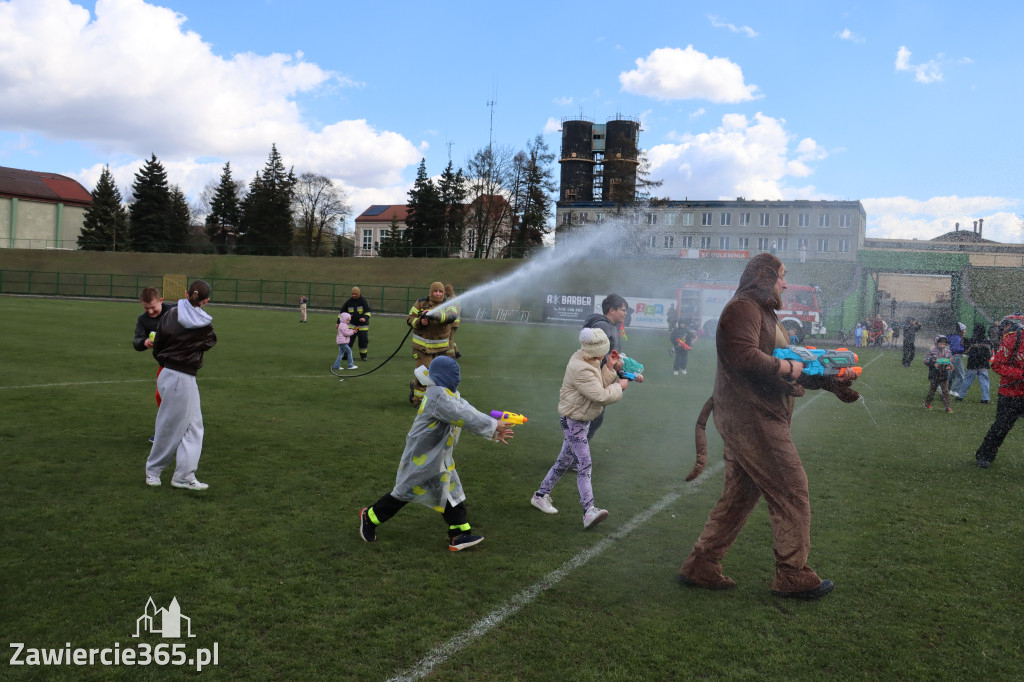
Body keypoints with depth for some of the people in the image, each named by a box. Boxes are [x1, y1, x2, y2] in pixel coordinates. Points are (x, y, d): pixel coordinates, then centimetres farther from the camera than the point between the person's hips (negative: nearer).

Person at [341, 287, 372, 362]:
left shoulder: (363, 301, -8)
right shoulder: (349, 301, 2)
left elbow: (368, 311, -13)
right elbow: (342, 311, 11)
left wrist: (365, 318, -33)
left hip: (362, 325, -2)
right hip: (351, 324, 2)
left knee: (363, 340, -2)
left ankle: (363, 356, 15)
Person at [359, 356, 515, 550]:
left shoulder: (450, 394, 6)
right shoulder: (438, 396, -25)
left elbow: (469, 412, 3)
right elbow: (464, 417, -30)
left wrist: (494, 432, -5)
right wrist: (493, 425, -24)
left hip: (439, 457, 9)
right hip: (421, 458, -9)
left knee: (451, 492, 7)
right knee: (404, 493, 5)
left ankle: (459, 536, 9)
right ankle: (369, 517, 24)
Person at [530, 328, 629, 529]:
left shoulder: (589, 362, 7)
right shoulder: (580, 369, -26)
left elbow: (600, 385, 10)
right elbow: (601, 396, -27)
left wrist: (610, 368, -1)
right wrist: (620, 387, -12)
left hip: (582, 420, 10)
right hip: (573, 421, -10)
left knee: (564, 461, 18)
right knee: (584, 465, -14)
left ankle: (541, 495, 31)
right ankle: (589, 511, -17)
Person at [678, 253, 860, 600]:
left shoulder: (764, 314, 24)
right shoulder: (743, 308, -11)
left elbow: (792, 366, 26)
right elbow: (743, 355, -27)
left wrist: (829, 383, 18)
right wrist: (786, 368, -15)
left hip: (747, 421, 11)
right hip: (751, 419, -11)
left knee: (740, 495, 13)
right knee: (791, 493, -2)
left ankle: (701, 566, 19)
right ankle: (793, 575, 8)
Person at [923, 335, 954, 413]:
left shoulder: (947, 351, 5)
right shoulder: (932, 350, -4)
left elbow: (951, 361, 14)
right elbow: (926, 361, -4)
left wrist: (949, 366, -8)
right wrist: (934, 364, -19)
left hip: (944, 375, 2)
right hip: (934, 375, -2)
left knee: (946, 391, -2)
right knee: (932, 390, 9)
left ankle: (947, 406, 1)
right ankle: (927, 404, 26)